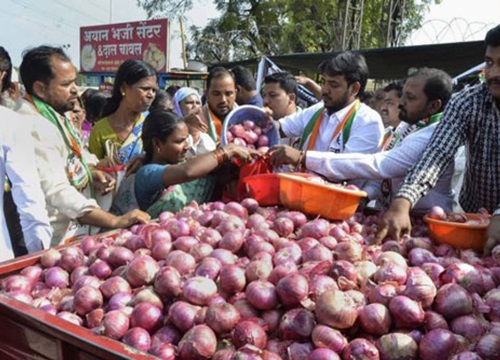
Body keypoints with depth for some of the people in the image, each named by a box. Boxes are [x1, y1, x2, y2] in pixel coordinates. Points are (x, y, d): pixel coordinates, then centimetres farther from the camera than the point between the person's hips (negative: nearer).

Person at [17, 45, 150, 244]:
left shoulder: (53, 115, 10)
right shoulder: (34, 127, -22)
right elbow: (57, 192, -30)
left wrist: (89, 172, 4)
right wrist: (115, 221, -33)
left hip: (71, 227, 9)